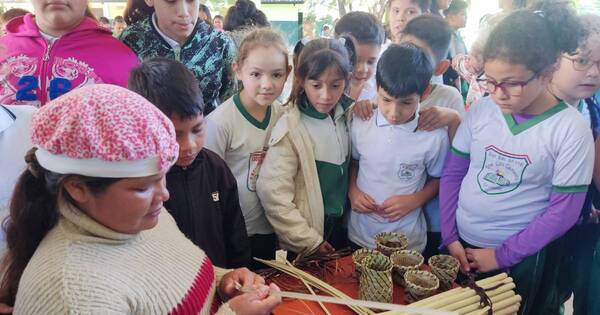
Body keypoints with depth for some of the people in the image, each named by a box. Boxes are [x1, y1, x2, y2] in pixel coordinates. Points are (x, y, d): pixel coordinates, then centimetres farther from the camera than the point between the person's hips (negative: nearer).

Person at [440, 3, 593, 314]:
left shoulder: (572, 129, -14)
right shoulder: (481, 110, -6)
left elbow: (563, 210, -11)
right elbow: (452, 173, -1)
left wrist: (503, 255, -11)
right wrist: (449, 237, -4)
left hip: (523, 258, -3)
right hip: (461, 245, 3)